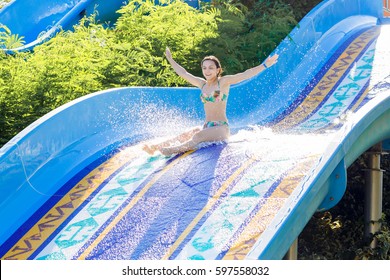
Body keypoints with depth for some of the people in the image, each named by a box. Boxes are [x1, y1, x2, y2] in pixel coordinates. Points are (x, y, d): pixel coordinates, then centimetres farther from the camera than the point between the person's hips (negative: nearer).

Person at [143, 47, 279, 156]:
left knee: (198, 136, -32)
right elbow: (184, 74, 25)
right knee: (185, 135, -16)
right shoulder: (202, 84, 13)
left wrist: (265, 65, -24)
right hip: (206, 127, 7)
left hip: (221, 128, -6)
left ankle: (173, 150, -52)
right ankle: (156, 147, -31)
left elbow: (244, 75, -14)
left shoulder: (224, 82, -4)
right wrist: (170, 59, 35)